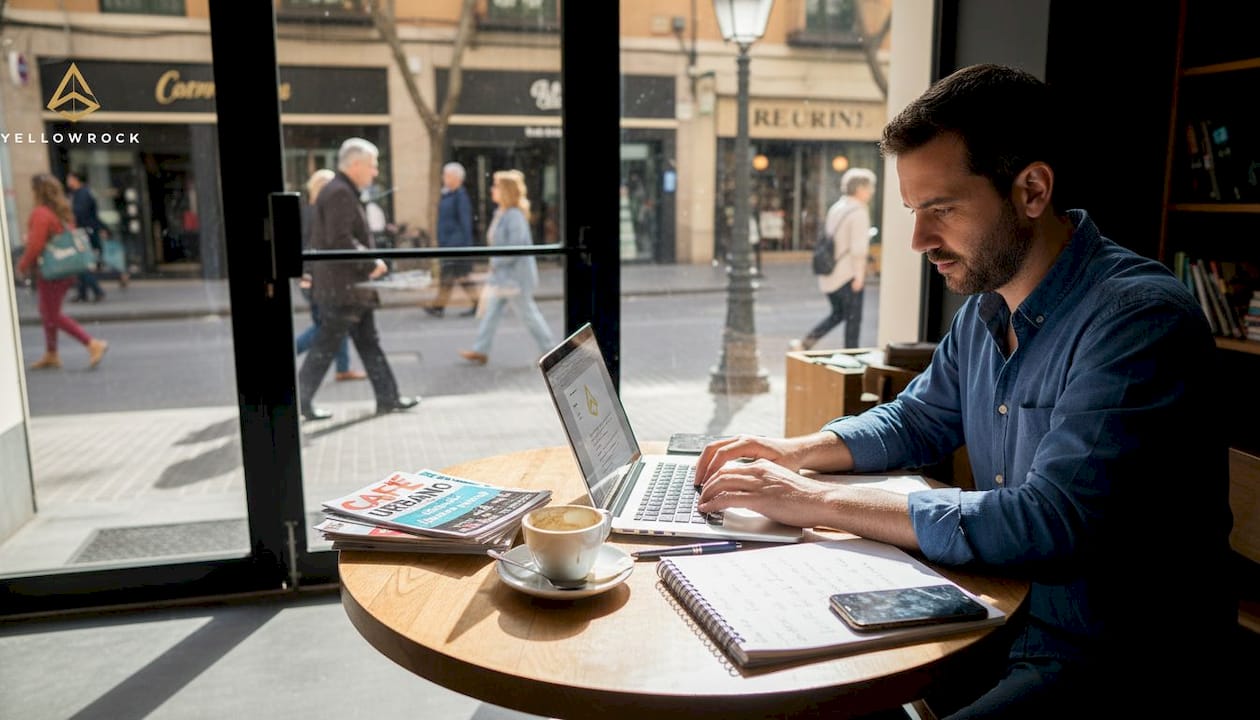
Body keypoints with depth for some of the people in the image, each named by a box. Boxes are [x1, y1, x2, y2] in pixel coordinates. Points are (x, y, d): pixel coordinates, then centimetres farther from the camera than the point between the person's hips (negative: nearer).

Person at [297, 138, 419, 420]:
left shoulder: (344, 192, 16)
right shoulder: (340, 193, -16)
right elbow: (339, 240, -25)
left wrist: (368, 264, 12)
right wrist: (371, 263, -17)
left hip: (352, 287, 11)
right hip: (340, 288, -11)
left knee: (369, 343, 12)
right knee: (325, 346, -1)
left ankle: (387, 397, 19)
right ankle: (300, 401, 9)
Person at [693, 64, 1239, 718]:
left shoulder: (1139, 318, -23)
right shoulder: (984, 309, 4)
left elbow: (1047, 526, -30)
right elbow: (914, 421, 18)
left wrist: (819, 502, -27)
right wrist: (794, 452, -1)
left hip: (1122, 664, -7)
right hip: (1006, 620, 8)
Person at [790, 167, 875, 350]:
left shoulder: (835, 208, 11)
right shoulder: (859, 212, -14)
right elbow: (858, 247, -20)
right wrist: (859, 275, -17)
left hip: (829, 274, 8)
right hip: (848, 274, -8)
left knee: (837, 314, 20)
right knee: (853, 318, 5)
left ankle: (805, 343, 9)